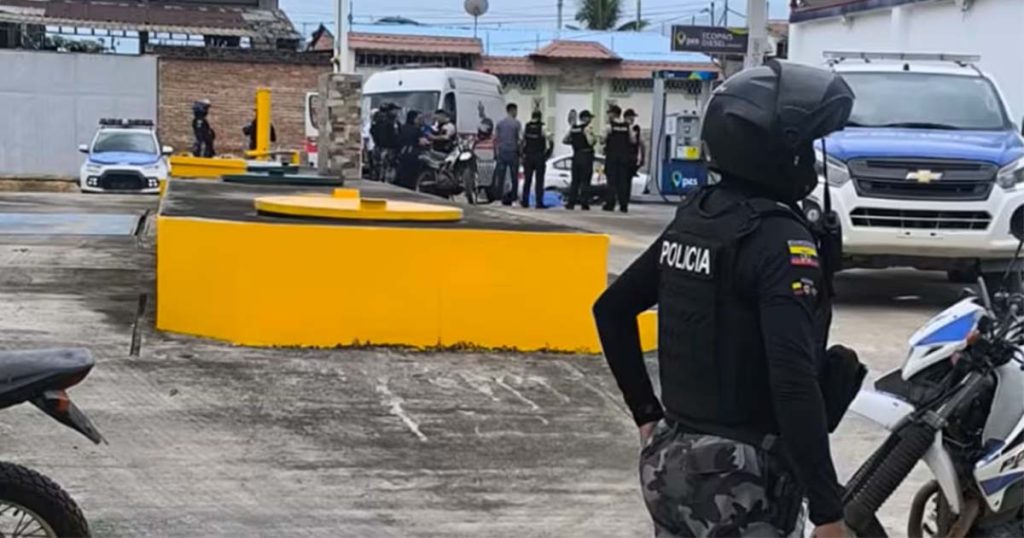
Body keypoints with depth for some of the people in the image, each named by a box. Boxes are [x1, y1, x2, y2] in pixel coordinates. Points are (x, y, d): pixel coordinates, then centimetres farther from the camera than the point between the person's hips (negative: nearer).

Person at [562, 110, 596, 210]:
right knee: (585, 181, -2)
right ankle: (584, 203, -4)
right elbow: (590, 142, -21)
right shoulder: (587, 128, -10)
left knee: (575, 180, 11)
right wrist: (595, 139, -1)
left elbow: (564, 140, 11)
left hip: (576, 155, 6)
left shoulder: (572, 128, 10)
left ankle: (571, 202, 7)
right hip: (586, 155, -6)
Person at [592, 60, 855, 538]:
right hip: (739, 476, -8)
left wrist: (646, 412, 20)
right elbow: (794, 381, -27)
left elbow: (612, 309, 16)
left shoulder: (691, 218, 7)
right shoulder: (780, 240, -18)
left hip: (670, 458, 8)